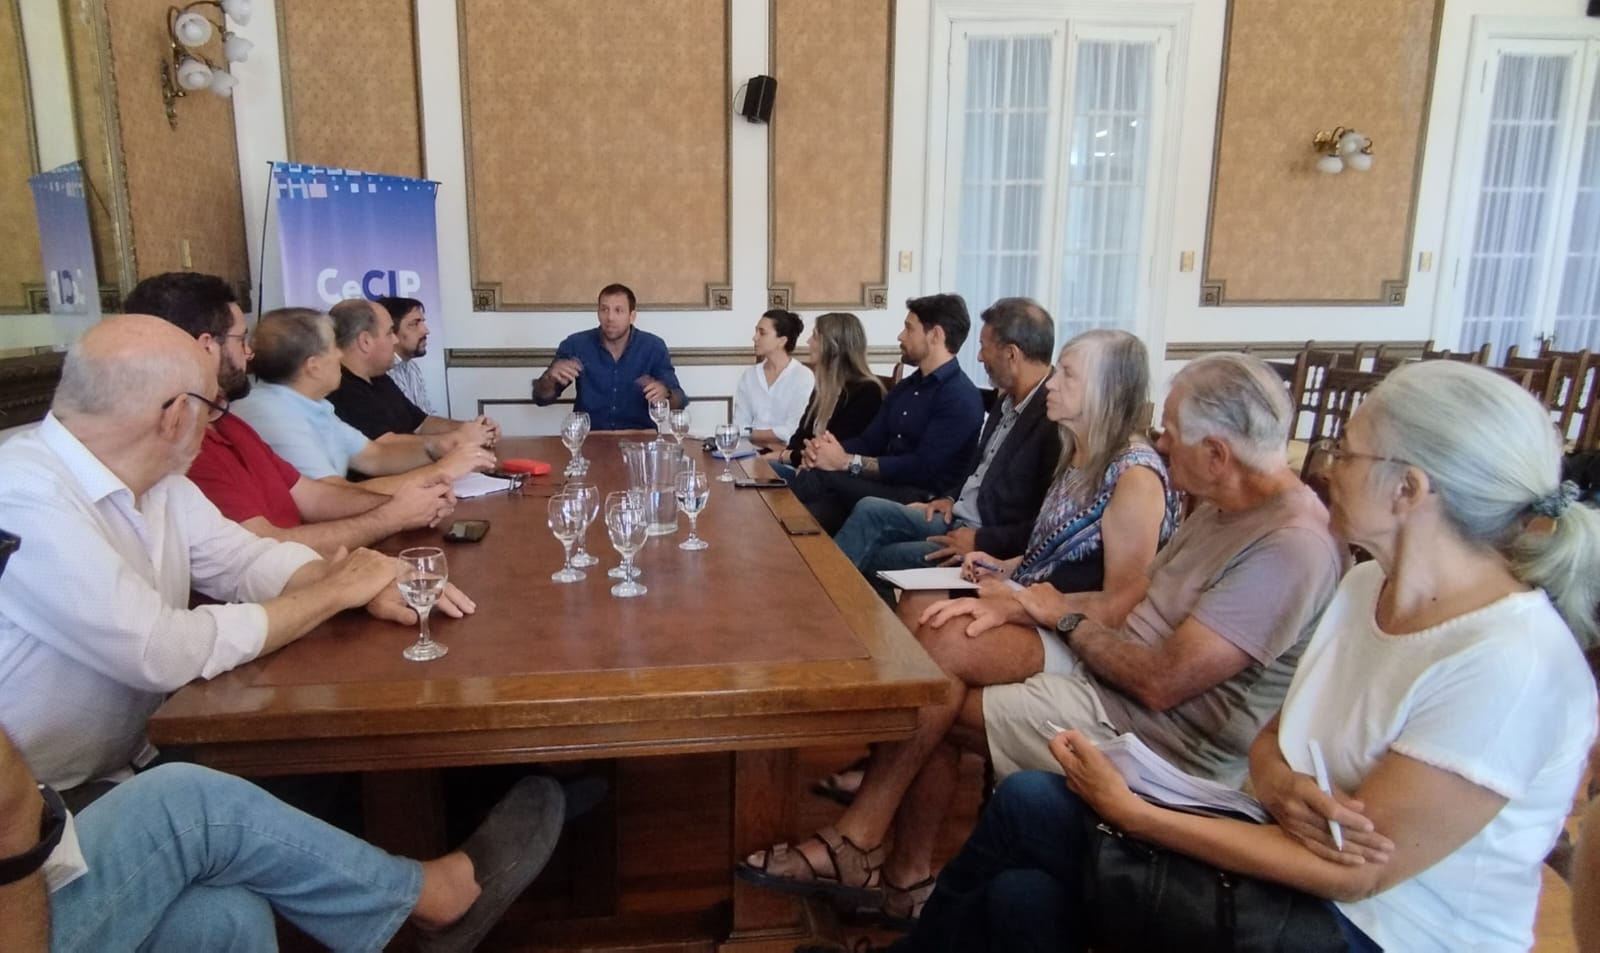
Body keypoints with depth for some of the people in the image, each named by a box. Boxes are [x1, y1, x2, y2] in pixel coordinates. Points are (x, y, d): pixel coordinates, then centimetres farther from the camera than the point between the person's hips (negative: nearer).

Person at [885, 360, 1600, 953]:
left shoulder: (1509, 663, -25)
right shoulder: (1367, 585, 0)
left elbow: (1354, 875, -23)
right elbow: (1272, 739, 7)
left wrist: (1129, 811, -20)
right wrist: (1284, 787, -18)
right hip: (1303, 851, 7)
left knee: (1027, 811, -15)